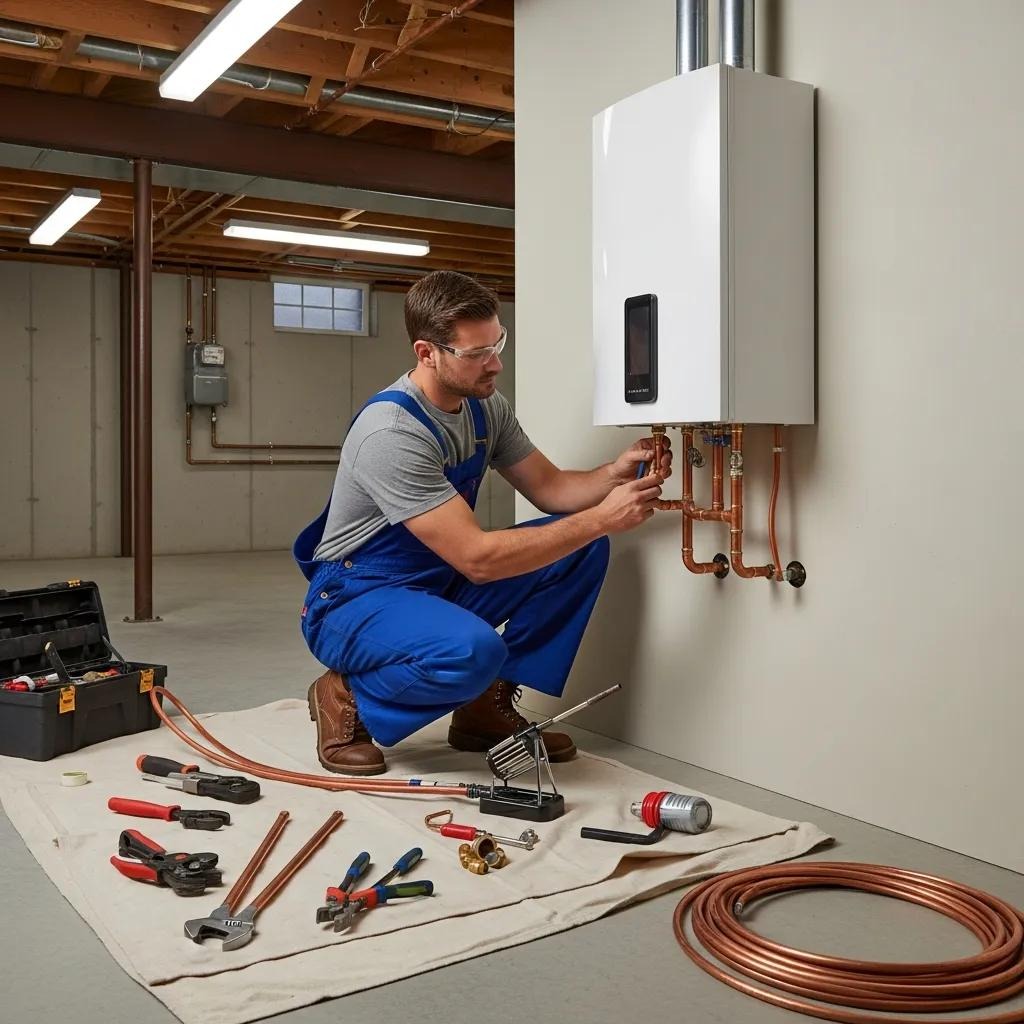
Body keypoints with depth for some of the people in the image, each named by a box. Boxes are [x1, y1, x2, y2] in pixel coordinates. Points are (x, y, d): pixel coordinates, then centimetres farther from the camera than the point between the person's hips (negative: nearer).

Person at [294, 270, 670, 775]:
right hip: (355, 599, -8)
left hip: (442, 582, 8)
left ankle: (489, 705, 2)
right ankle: (347, 698, -7)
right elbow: (477, 558, -31)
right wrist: (603, 518, -30)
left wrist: (614, 473, -16)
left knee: (584, 551, -6)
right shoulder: (391, 433, -28)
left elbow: (549, 487, 5)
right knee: (474, 650, -38)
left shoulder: (486, 404, -2)